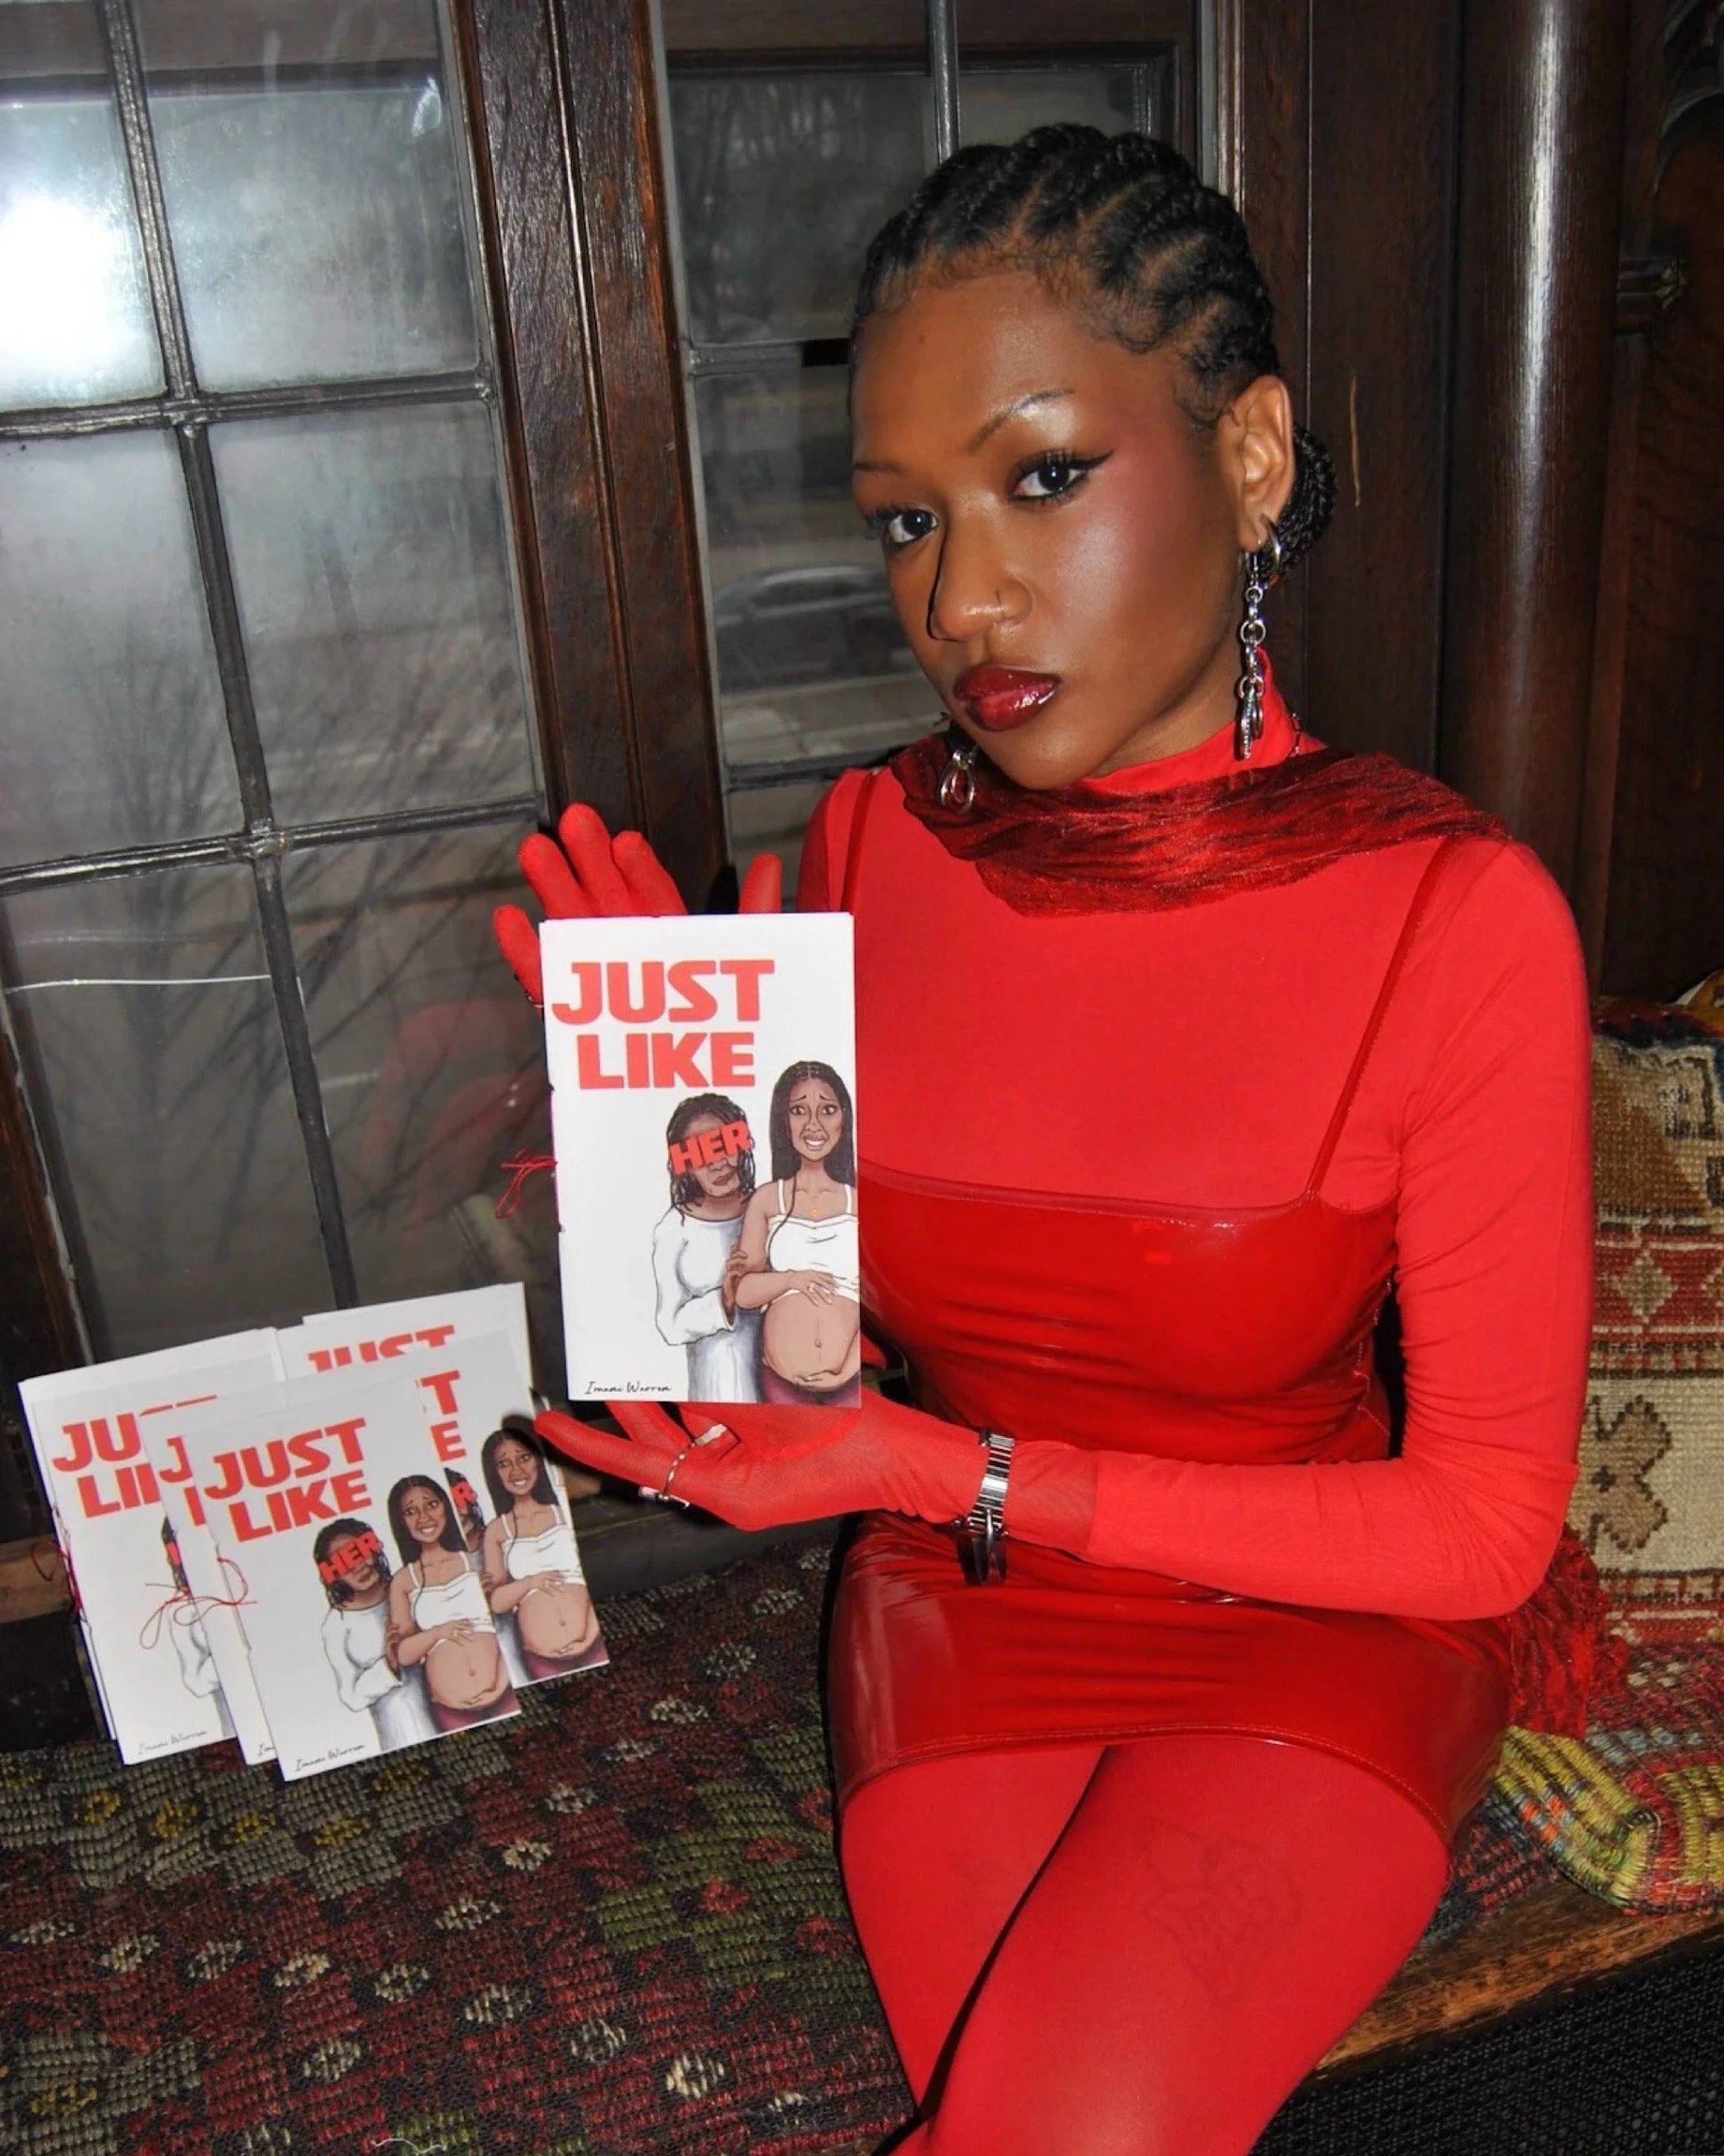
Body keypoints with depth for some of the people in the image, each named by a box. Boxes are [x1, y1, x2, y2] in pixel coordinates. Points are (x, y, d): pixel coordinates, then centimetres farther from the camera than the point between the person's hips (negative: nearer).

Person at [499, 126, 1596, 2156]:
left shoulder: (1454, 916, -20)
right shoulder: (867, 854, -9)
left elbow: (1482, 1521, -16)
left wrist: (943, 1473, -23)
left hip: (1320, 1632, -1)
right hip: (961, 1626, 2)